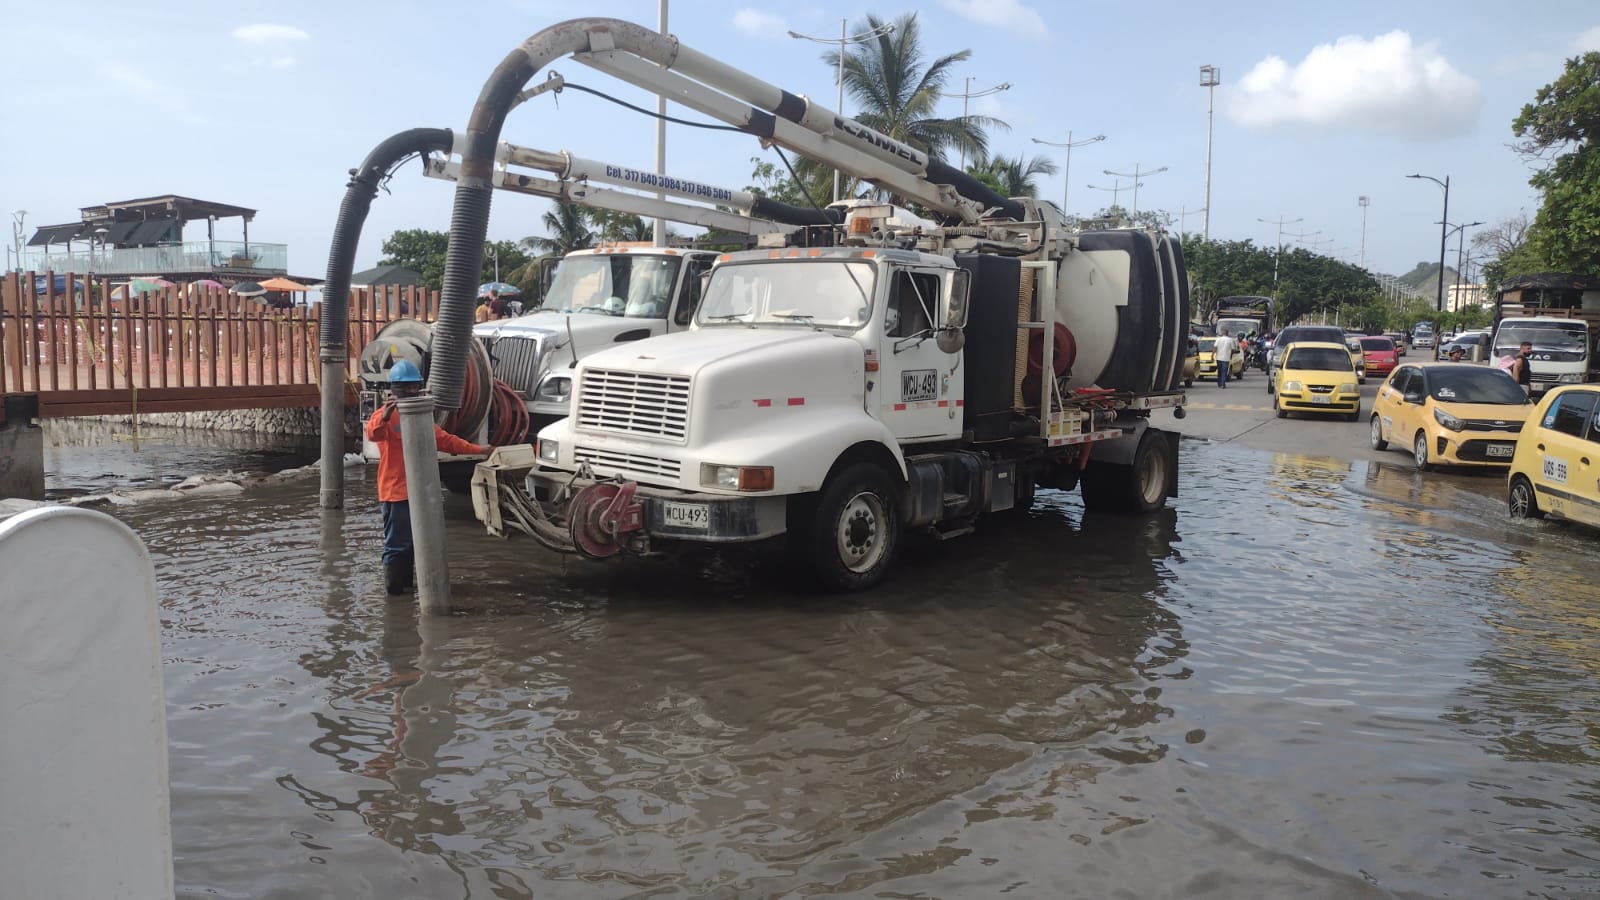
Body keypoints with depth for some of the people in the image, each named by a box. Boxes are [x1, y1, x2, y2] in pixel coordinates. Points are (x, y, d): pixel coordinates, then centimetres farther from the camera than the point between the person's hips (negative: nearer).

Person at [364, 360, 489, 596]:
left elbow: (444, 439, 17)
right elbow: (372, 433, -32)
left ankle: (405, 583, 28)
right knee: (397, 543, -4)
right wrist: (384, 417, -54)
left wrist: (476, 449, 10)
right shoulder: (386, 415, -10)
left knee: (412, 542, 16)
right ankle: (393, 586, 6)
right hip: (396, 493, -8)